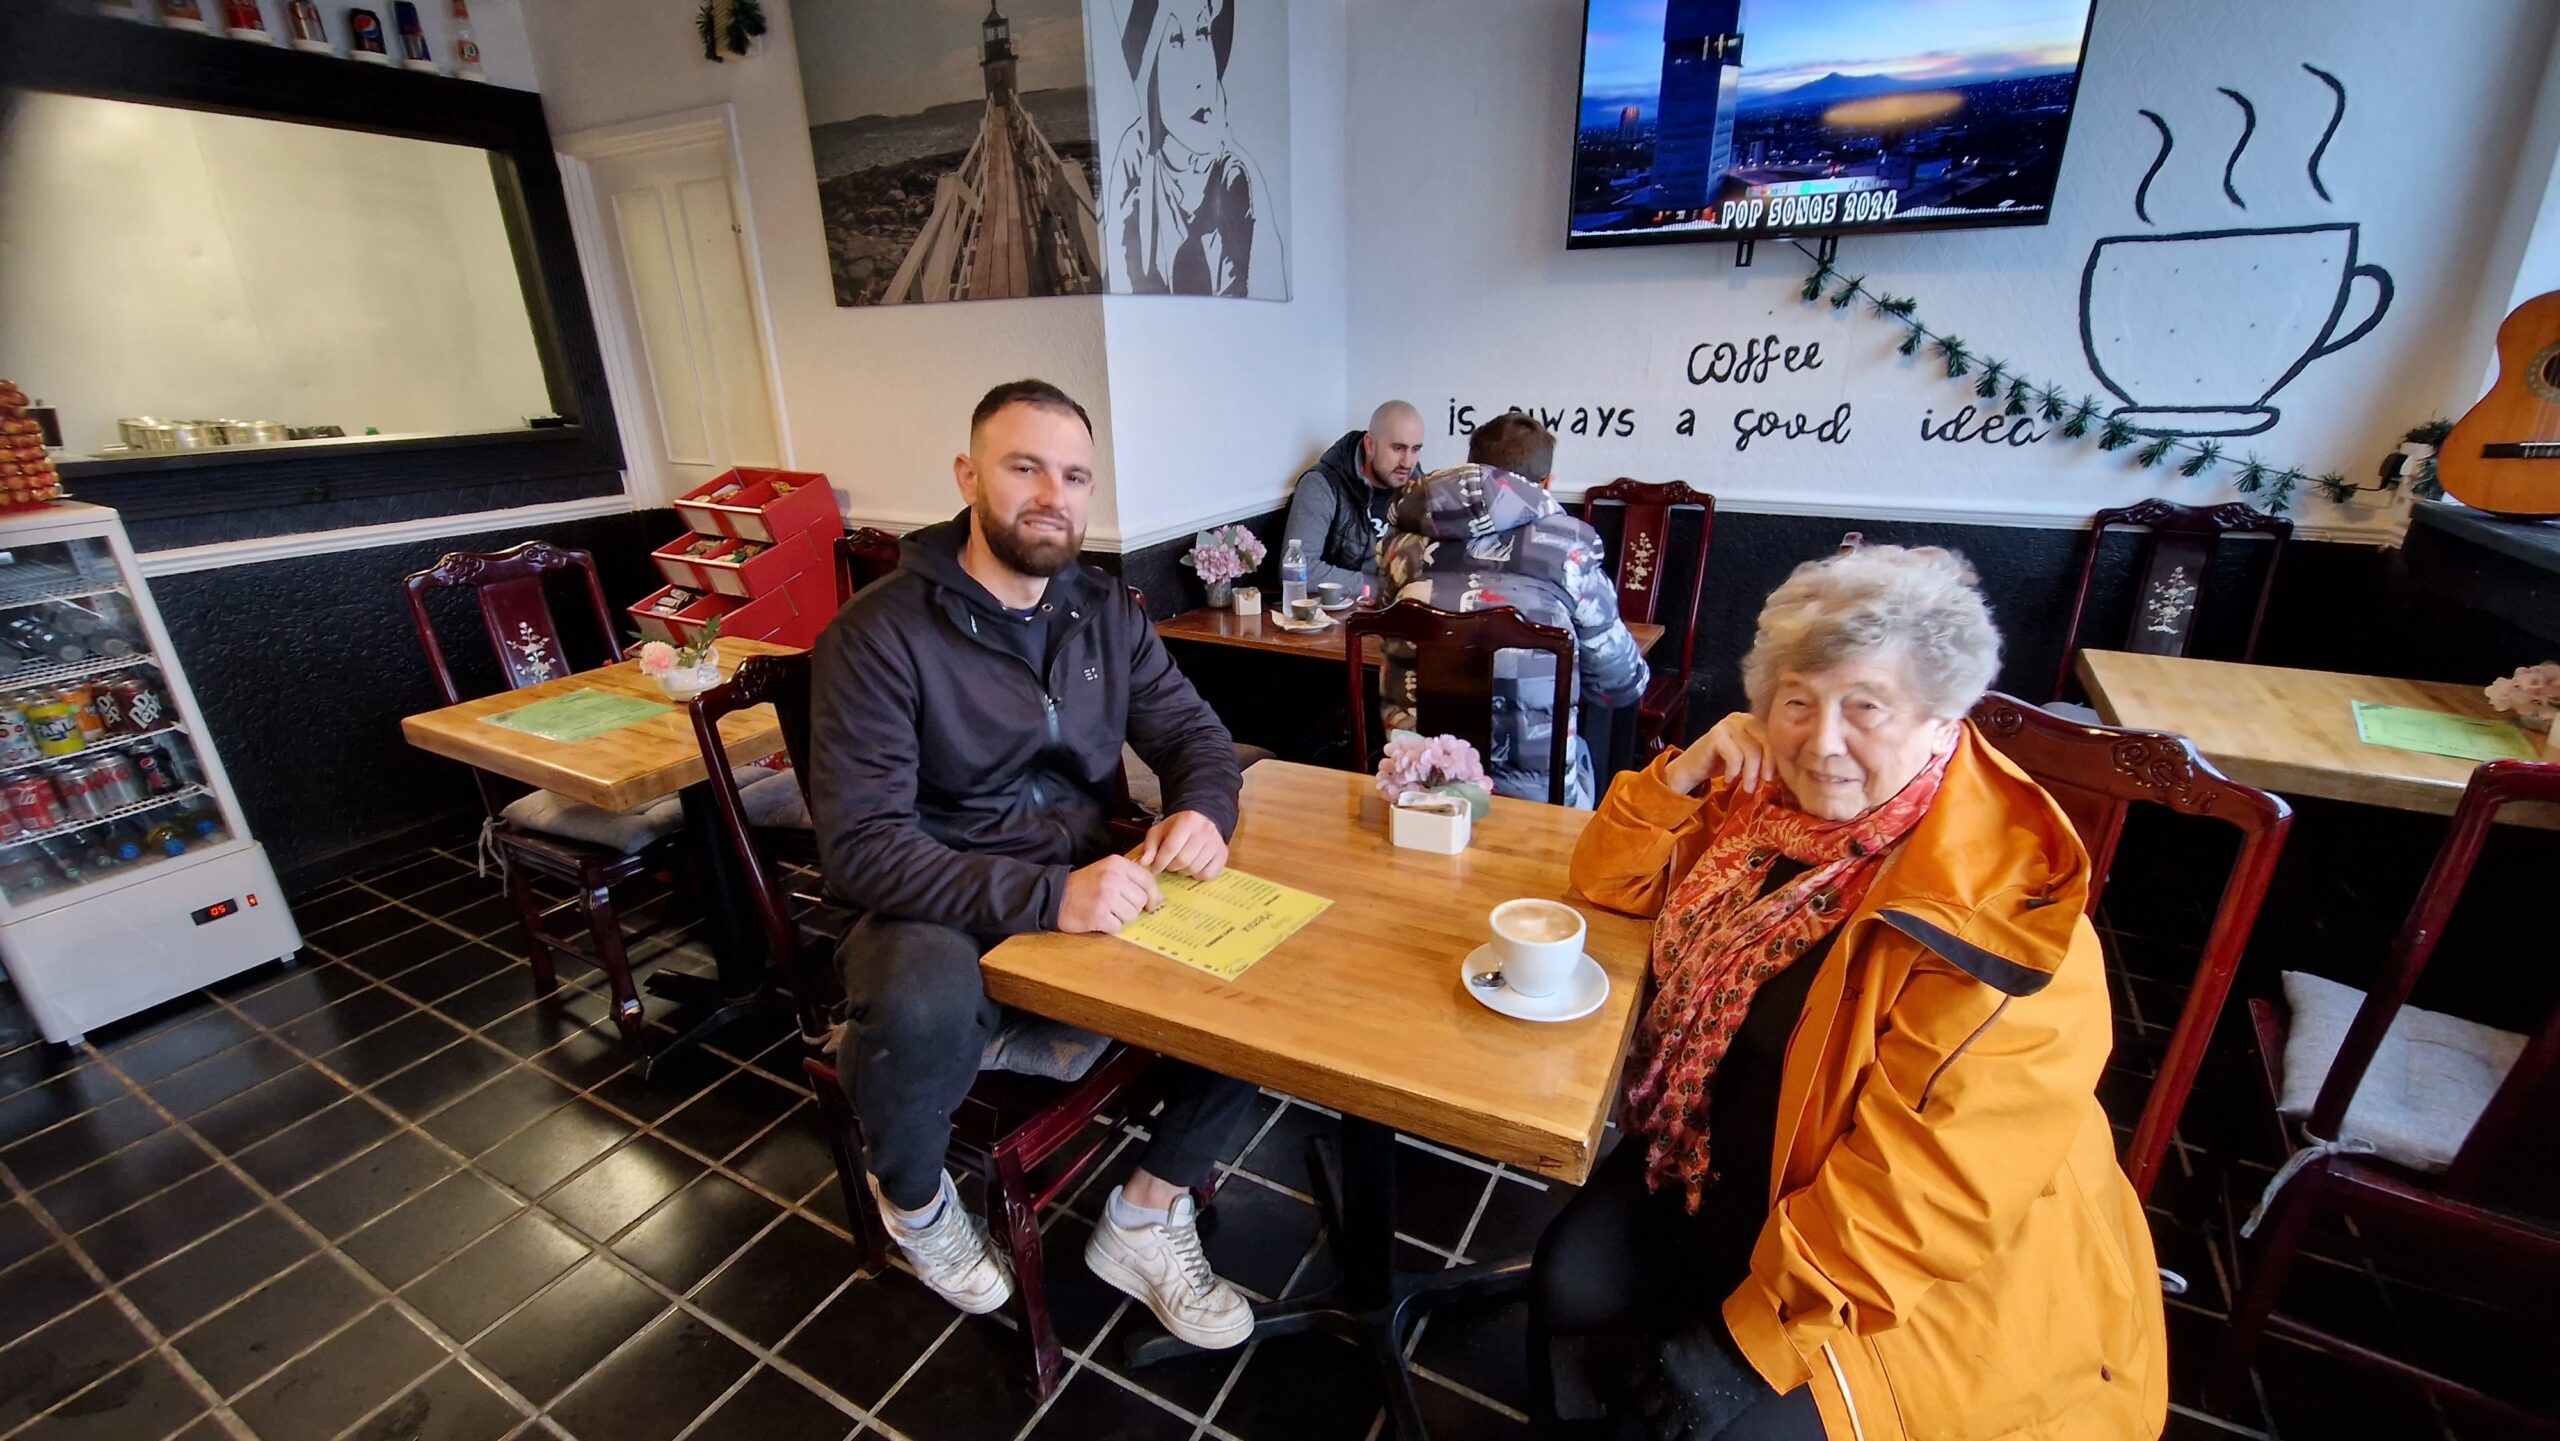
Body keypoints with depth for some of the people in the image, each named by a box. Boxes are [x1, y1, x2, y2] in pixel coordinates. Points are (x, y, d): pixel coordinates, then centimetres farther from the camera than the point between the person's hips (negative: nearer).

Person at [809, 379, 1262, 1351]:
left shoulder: (1105, 612, 5)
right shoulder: (878, 635, -12)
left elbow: (1192, 731, 10)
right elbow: (860, 849, -19)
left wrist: (1201, 810, -15)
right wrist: (1043, 896, -32)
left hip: (1091, 892, 5)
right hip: (942, 918, -4)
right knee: (926, 1003, -37)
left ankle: (1145, 1220, 6)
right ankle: (914, 1200, 2)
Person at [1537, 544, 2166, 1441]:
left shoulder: (1995, 913, -26)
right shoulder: (1772, 798, -5)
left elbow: (1927, 1194, -25)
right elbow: (1618, 881, 5)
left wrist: (1752, 1339, -20)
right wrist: (1683, 774, -14)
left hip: (1927, 1275, -5)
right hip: (1729, 1160, 6)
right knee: (1571, 1285, -8)